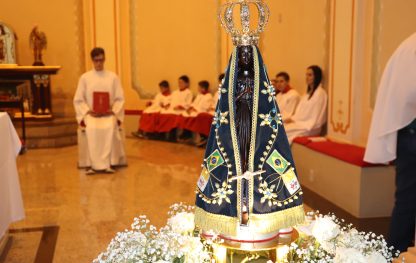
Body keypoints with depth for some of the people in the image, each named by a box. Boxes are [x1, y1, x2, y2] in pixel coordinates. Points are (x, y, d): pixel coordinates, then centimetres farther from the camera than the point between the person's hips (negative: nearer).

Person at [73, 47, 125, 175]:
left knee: (110, 127, -35)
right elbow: (78, 100, 6)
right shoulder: (84, 77, 8)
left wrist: (112, 111, -11)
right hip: (91, 114, 0)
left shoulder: (113, 77, 8)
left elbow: (120, 98, 6)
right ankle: (93, 164, -30)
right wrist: (88, 111, -10)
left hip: (109, 114, 0)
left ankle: (108, 163, -30)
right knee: (91, 129, -35)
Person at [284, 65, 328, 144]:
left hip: (310, 128, -8)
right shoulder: (308, 92, 19)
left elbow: (316, 120, -14)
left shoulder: (320, 93, -10)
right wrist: (293, 119, -1)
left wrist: (294, 121, -15)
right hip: (300, 123, 8)